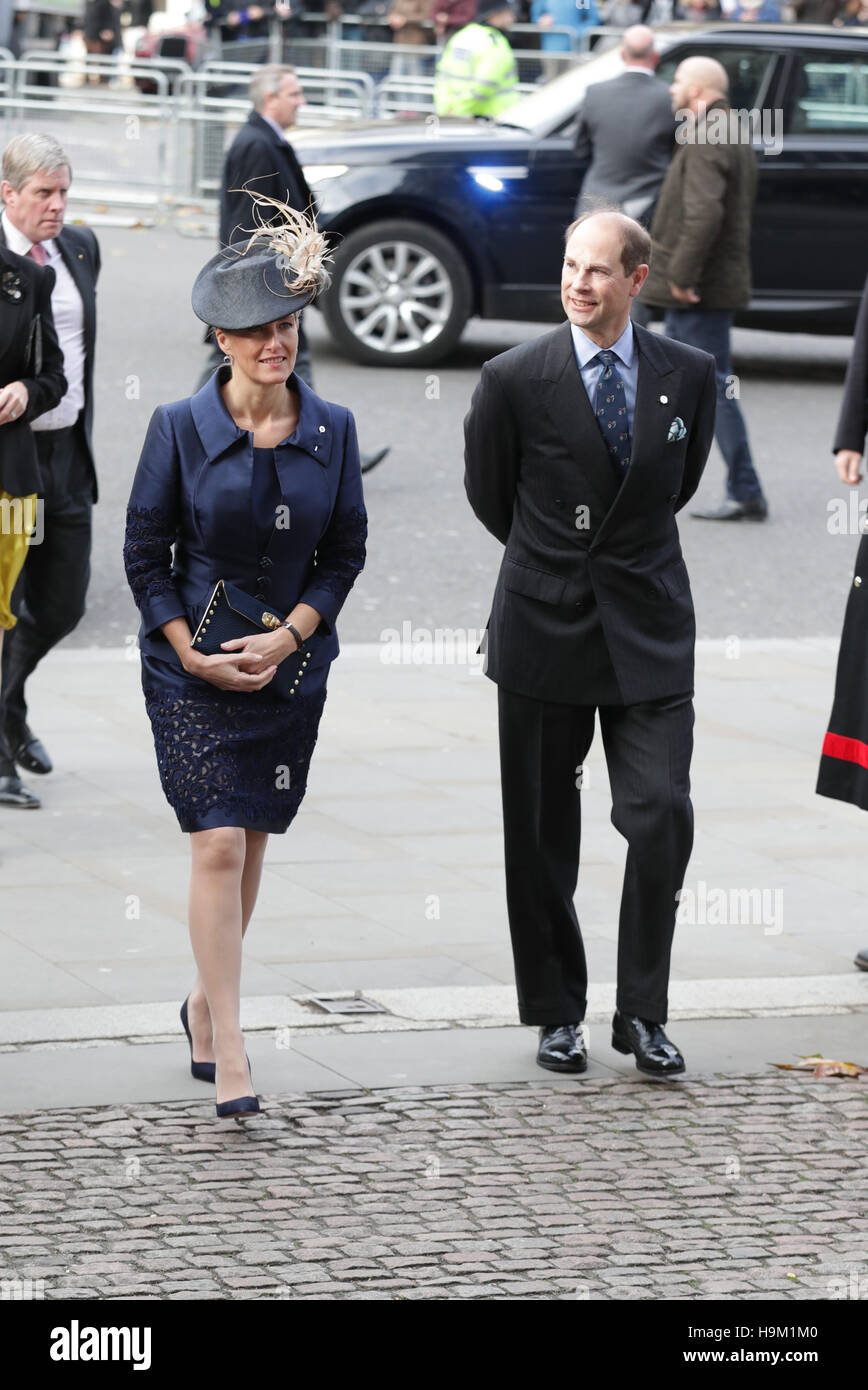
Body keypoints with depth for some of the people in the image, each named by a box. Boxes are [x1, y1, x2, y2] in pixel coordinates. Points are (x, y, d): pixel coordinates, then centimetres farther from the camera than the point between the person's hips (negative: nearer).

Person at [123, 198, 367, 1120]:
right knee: (219, 843, -11)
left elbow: (345, 553, 4)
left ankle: (207, 1000, 34)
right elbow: (145, 555, -3)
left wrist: (285, 637, -8)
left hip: (291, 664, 3)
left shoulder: (331, 430, 0)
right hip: (190, 664, -3)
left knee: (250, 841, 12)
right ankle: (227, 1053, -10)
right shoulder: (180, 428, -8)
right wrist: (193, 653, -11)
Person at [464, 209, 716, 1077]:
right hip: (544, 629, -1)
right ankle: (557, 1014, 19)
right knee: (541, 832, 6)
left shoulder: (688, 376, 0)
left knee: (661, 815, -8)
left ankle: (641, 1011, 5)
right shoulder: (514, 379, -7)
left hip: (649, 625, 1)